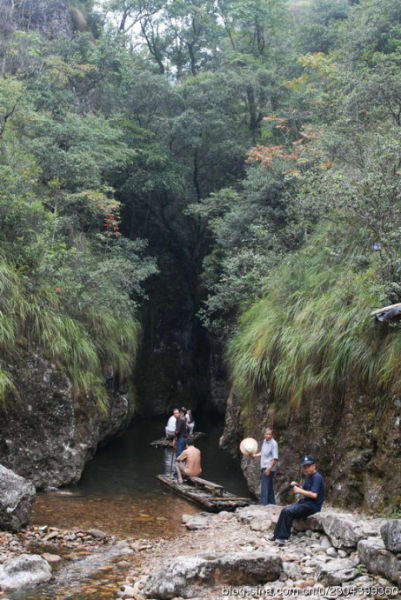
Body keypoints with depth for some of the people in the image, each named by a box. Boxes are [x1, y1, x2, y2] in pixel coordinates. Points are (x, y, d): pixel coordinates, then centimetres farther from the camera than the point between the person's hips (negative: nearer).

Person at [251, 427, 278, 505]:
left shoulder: (273, 443, -16)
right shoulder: (264, 441, 10)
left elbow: (275, 458, -19)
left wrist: (269, 468, -23)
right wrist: (255, 455, 17)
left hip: (269, 468, -9)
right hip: (264, 467, 9)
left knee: (264, 486, -11)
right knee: (269, 486, 17)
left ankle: (263, 503, -10)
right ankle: (272, 502, 27)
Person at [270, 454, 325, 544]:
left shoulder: (317, 477, -16)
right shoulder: (309, 477, 15)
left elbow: (314, 494, -25)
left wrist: (300, 491, -18)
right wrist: (297, 486, 5)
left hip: (312, 506, -10)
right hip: (304, 503, 10)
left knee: (287, 511, -21)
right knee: (285, 510, -1)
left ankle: (284, 537, -13)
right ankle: (277, 535, 2)